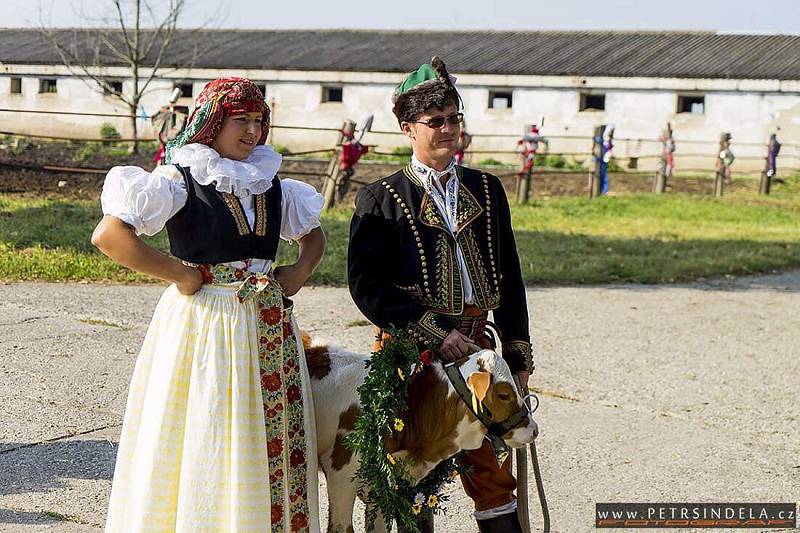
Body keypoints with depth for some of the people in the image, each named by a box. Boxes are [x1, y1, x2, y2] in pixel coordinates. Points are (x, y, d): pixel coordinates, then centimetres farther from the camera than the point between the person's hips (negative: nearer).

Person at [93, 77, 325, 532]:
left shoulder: (271, 184, 10)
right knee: (202, 447, 0)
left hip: (268, 329, 6)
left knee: (270, 441, 8)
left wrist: (301, 272, 7)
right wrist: (182, 275, -15)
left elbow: (313, 234, 28)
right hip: (203, 323, -6)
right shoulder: (181, 180, -7)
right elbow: (108, 236, -19)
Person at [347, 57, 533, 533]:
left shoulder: (487, 189, 11)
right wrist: (434, 334, -16)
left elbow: (509, 276, 14)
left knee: (494, 470, 5)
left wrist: (518, 352, 11)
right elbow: (367, 284, -10)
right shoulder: (381, 199, -2)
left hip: (475, 345, 4)